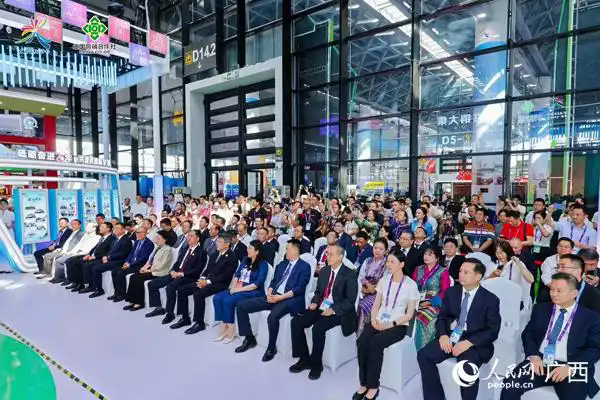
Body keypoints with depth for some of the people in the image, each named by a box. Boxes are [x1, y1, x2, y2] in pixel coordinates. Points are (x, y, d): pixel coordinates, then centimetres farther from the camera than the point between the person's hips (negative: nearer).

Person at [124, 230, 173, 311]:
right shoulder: (157, 248, 18)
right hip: (150, 270, 9)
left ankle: (140, 303, -12)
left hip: (158, 272, -8)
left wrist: (150, 270, -16)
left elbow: (162, 265, -16)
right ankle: (132, 301, -9)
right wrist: (145, 266, 1)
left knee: (139, 278, -23)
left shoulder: (167, 249, -9)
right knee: (133, 277, -11)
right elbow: (150, 260, 20)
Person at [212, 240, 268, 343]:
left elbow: (257, 284, -14)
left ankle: (231, 330, -13)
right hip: (238, 289, 7)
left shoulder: (263, 264, -5)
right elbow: (237, 274, 14)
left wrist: (239, 289, -17)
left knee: (228, 300, -27)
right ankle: (224, 326, -12)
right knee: (217, 298, -15)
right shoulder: (245, 260, 17)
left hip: (253, 292, -7)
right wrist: (233, 286, -6)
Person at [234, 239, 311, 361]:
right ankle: (250, 339, 10)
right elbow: (273, 281, 17)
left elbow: (299, 289, -11)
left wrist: (280, 297, -18)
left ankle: (271, 348, -9)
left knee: (272, 317, -37)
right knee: (241, 306, -4)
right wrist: (269, 293, -5)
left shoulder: (304, 266, -1)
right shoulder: (282, 264, 20)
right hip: (273, 296, 7)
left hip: (290, 299, -7)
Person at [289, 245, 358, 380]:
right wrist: (314, 302, -2)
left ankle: (316, 363, -8)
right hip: (320, 308, 7)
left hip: (338, 312, -6)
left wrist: (333, 310, -23)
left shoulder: (350, 275, -8)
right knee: (296, 322, -12)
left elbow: (350, 300, -13)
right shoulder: (324, 271, 12)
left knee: (318, 328, -31)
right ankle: (304, 359, 1)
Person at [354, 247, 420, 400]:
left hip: (398, 325, -4)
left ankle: (373, 386, -14)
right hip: (379, 321, 4)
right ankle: (364, 384, -10)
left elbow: (409, 314, -5)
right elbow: (376, 305, 10)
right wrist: (374, 320, -9)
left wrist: (391, 324, -17)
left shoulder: (411, 284, -6)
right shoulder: (383, 280, 6)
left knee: (375, 342, -30)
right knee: (362, 341, -24)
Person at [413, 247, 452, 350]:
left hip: (434, 305, -3)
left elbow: (444, 292, -3)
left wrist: (430, 302, -13)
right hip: (417, 303, 3)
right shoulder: (418, 270, 16)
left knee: (421, 319, -28)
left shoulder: (443, 272, 4)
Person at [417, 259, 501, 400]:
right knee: (423, 355, -17)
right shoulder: (451, 292, 6)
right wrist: (443, 335, -12)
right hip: (450, 337, 4)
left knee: (468, 368, -33)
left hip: (475, 343, -4)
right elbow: (442, 317, 10)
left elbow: (493, 331, -8)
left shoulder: (490, 299, -5)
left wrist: (468, 342, -21)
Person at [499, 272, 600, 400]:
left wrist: (571, 367, -15)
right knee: (509, 384, -20)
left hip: (571, 369, -1)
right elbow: (527, 333, 11)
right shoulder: (541, 308, 14)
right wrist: (533, 355, -8)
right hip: (539, 362, 2)